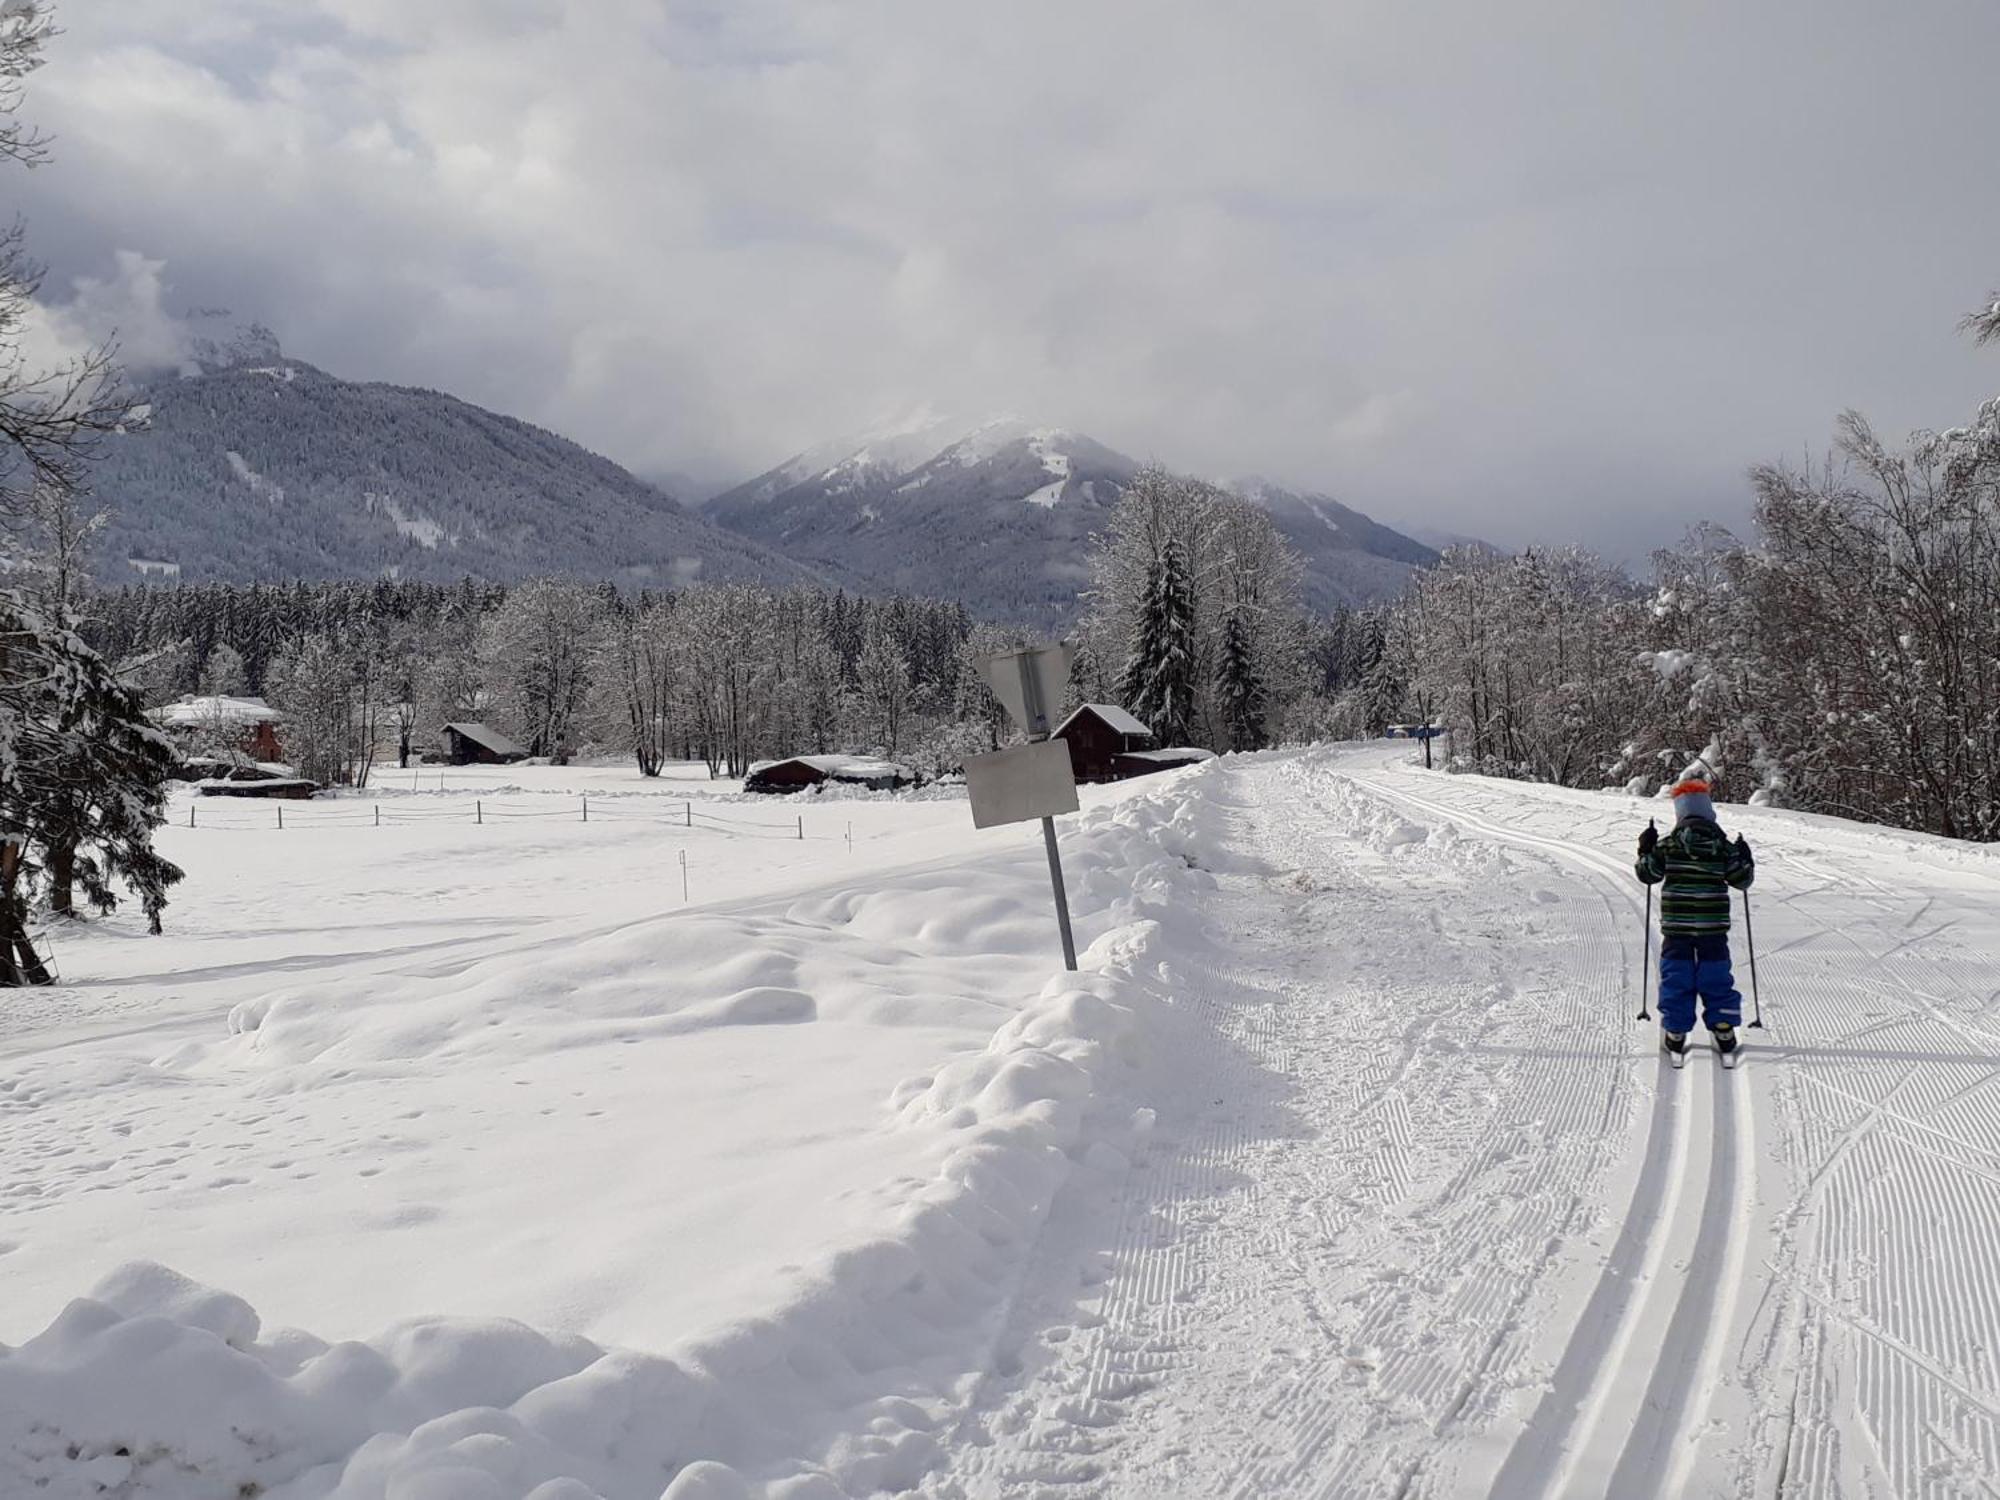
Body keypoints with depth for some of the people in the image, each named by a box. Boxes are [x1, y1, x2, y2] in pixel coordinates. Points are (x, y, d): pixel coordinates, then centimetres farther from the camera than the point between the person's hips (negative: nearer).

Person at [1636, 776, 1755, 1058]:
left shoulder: (1668, 845, -7)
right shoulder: (1723, 845, -5)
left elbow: (1648, 874, 1)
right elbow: (1742, 879, 1)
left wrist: (1645, 849, 16)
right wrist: (1746, 858, 19)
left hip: (1676, 927, -1)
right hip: (1713, 927, 1)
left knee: (1676, 978, 8)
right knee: (1716, 978, 12)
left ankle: (1675, 1033, 9)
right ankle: (1723, 1031, 14)